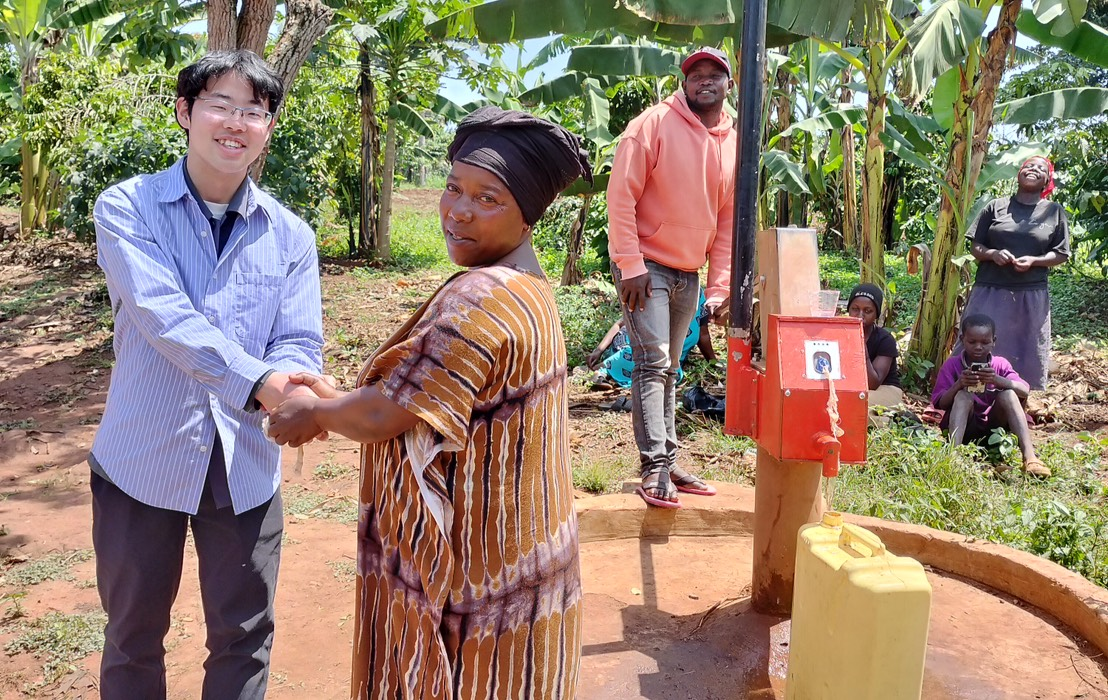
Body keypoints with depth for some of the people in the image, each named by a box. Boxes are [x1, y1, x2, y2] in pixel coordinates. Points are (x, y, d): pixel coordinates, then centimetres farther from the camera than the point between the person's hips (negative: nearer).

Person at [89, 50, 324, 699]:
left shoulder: (289, 235, 1)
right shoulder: (128, 208, -8)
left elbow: (300, 344, -6)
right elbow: (162, 313, -23)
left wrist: (286, 391, -29)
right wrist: (257, 383, -37)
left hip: (247, 464, 2)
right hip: (143, 457, -2)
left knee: (244, 635, 15)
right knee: (134, 634, 17)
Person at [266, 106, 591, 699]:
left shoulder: (480, 298, -26)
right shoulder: (524, 288, 6)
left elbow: (382, 417, -23)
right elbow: (427, 402, 11)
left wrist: (313, 414, -4)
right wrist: (336, 398, 5)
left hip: (476, 571, -9)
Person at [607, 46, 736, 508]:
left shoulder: (733, 144, 10)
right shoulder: (654, 124, -8)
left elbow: (727, 223, 12)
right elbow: (621, 194, -13)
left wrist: (719, 287, 7)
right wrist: (630, 265, -18)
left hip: (689, 274, 6)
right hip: (646, 267, -6)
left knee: (669, 371, 12)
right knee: (653, 364, -11)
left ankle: (668, 464, 18)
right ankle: (654, 468, -8)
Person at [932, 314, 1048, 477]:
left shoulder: (1000, 364, 3)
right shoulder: (952, 365, -2)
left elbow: (1024, 391, -13)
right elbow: (940, 404, -8)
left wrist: (998, 380, -30)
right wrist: (958, 384, -26)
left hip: (992, 425, 2)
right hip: (963, 427, -2)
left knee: (1007, 394, -23)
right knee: (963, 395, -29)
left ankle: (1029, 456, -35)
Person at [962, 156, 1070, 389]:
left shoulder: (1055, 211, 8)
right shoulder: (996, 206, 8)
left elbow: (1060, 254, 7)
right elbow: (975, 246, 8)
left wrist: (1034, 261, -12)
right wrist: (992, 254, -13)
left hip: (1031, 296, 0)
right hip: (990, 291, 0)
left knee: (1025, 356, 3)